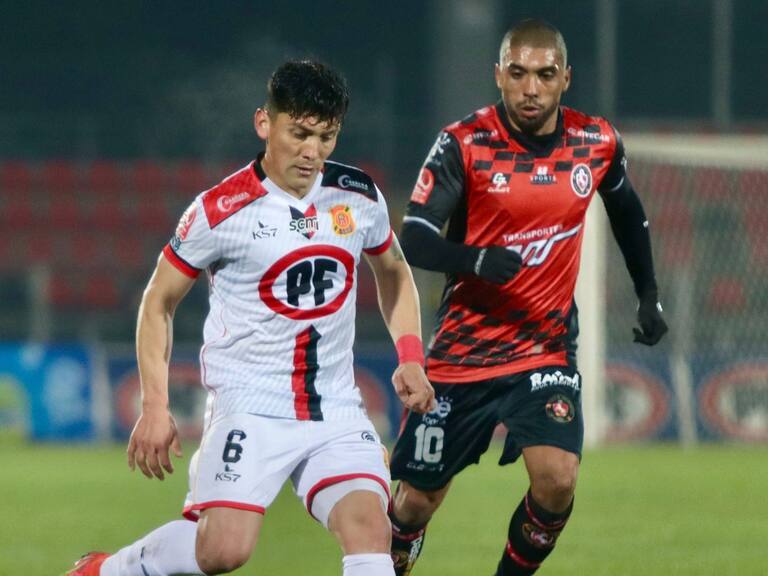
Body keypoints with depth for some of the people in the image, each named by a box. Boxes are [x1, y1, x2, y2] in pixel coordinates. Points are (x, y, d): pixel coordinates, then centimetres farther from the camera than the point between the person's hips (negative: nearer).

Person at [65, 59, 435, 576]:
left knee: (369, 525, -20)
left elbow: (393, 273, 23)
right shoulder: (222, 211, -9)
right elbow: (159, 303, 2)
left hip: (336, 411, 4)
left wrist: (410, 359, 9)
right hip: (249, 410, -4)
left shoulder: (359, 197, 3)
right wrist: (155, 408, -4)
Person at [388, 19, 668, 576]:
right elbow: (413, 241, -19)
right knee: (418, 500, 6)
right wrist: (476, 260, -37)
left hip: (548, 350, 1)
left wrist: (649, 294, 20)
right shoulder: (464, 144, -12)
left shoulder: (598, 142, -2)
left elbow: (627, 210, 20)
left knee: (557, 479, -20)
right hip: (461, 354, -1)